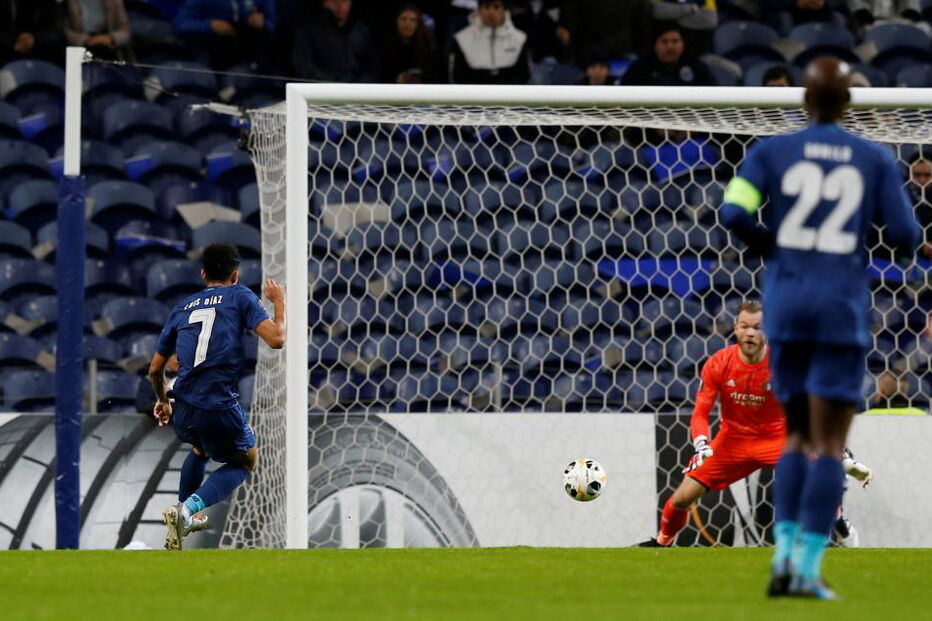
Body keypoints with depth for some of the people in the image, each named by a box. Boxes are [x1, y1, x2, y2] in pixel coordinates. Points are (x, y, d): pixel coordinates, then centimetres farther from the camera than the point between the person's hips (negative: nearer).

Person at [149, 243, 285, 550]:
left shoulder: (182, 308, 17)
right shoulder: (240, 297, 5)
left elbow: (155, 369, 22)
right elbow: (276, 339, -8)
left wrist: (162, 400, 42)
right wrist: (279, 302, 10)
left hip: (182, 413, 5)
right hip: (221, 410, -5)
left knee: (200, 449, 38)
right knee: (244, 462, 22)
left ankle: (186, 515, 42)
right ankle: (188, 509, -2)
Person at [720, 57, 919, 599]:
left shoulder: (773, 152, 3)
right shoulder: (877, 160, 1)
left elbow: (733, 212, -11)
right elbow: (905, 239, -2)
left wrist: (771, 246, 7)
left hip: (787, 305, 2)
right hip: (844, 310, -2)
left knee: (799, 437, 17)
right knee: (829, 445, 0)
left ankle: (784, 553, 3)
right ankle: (809, 568, -8)